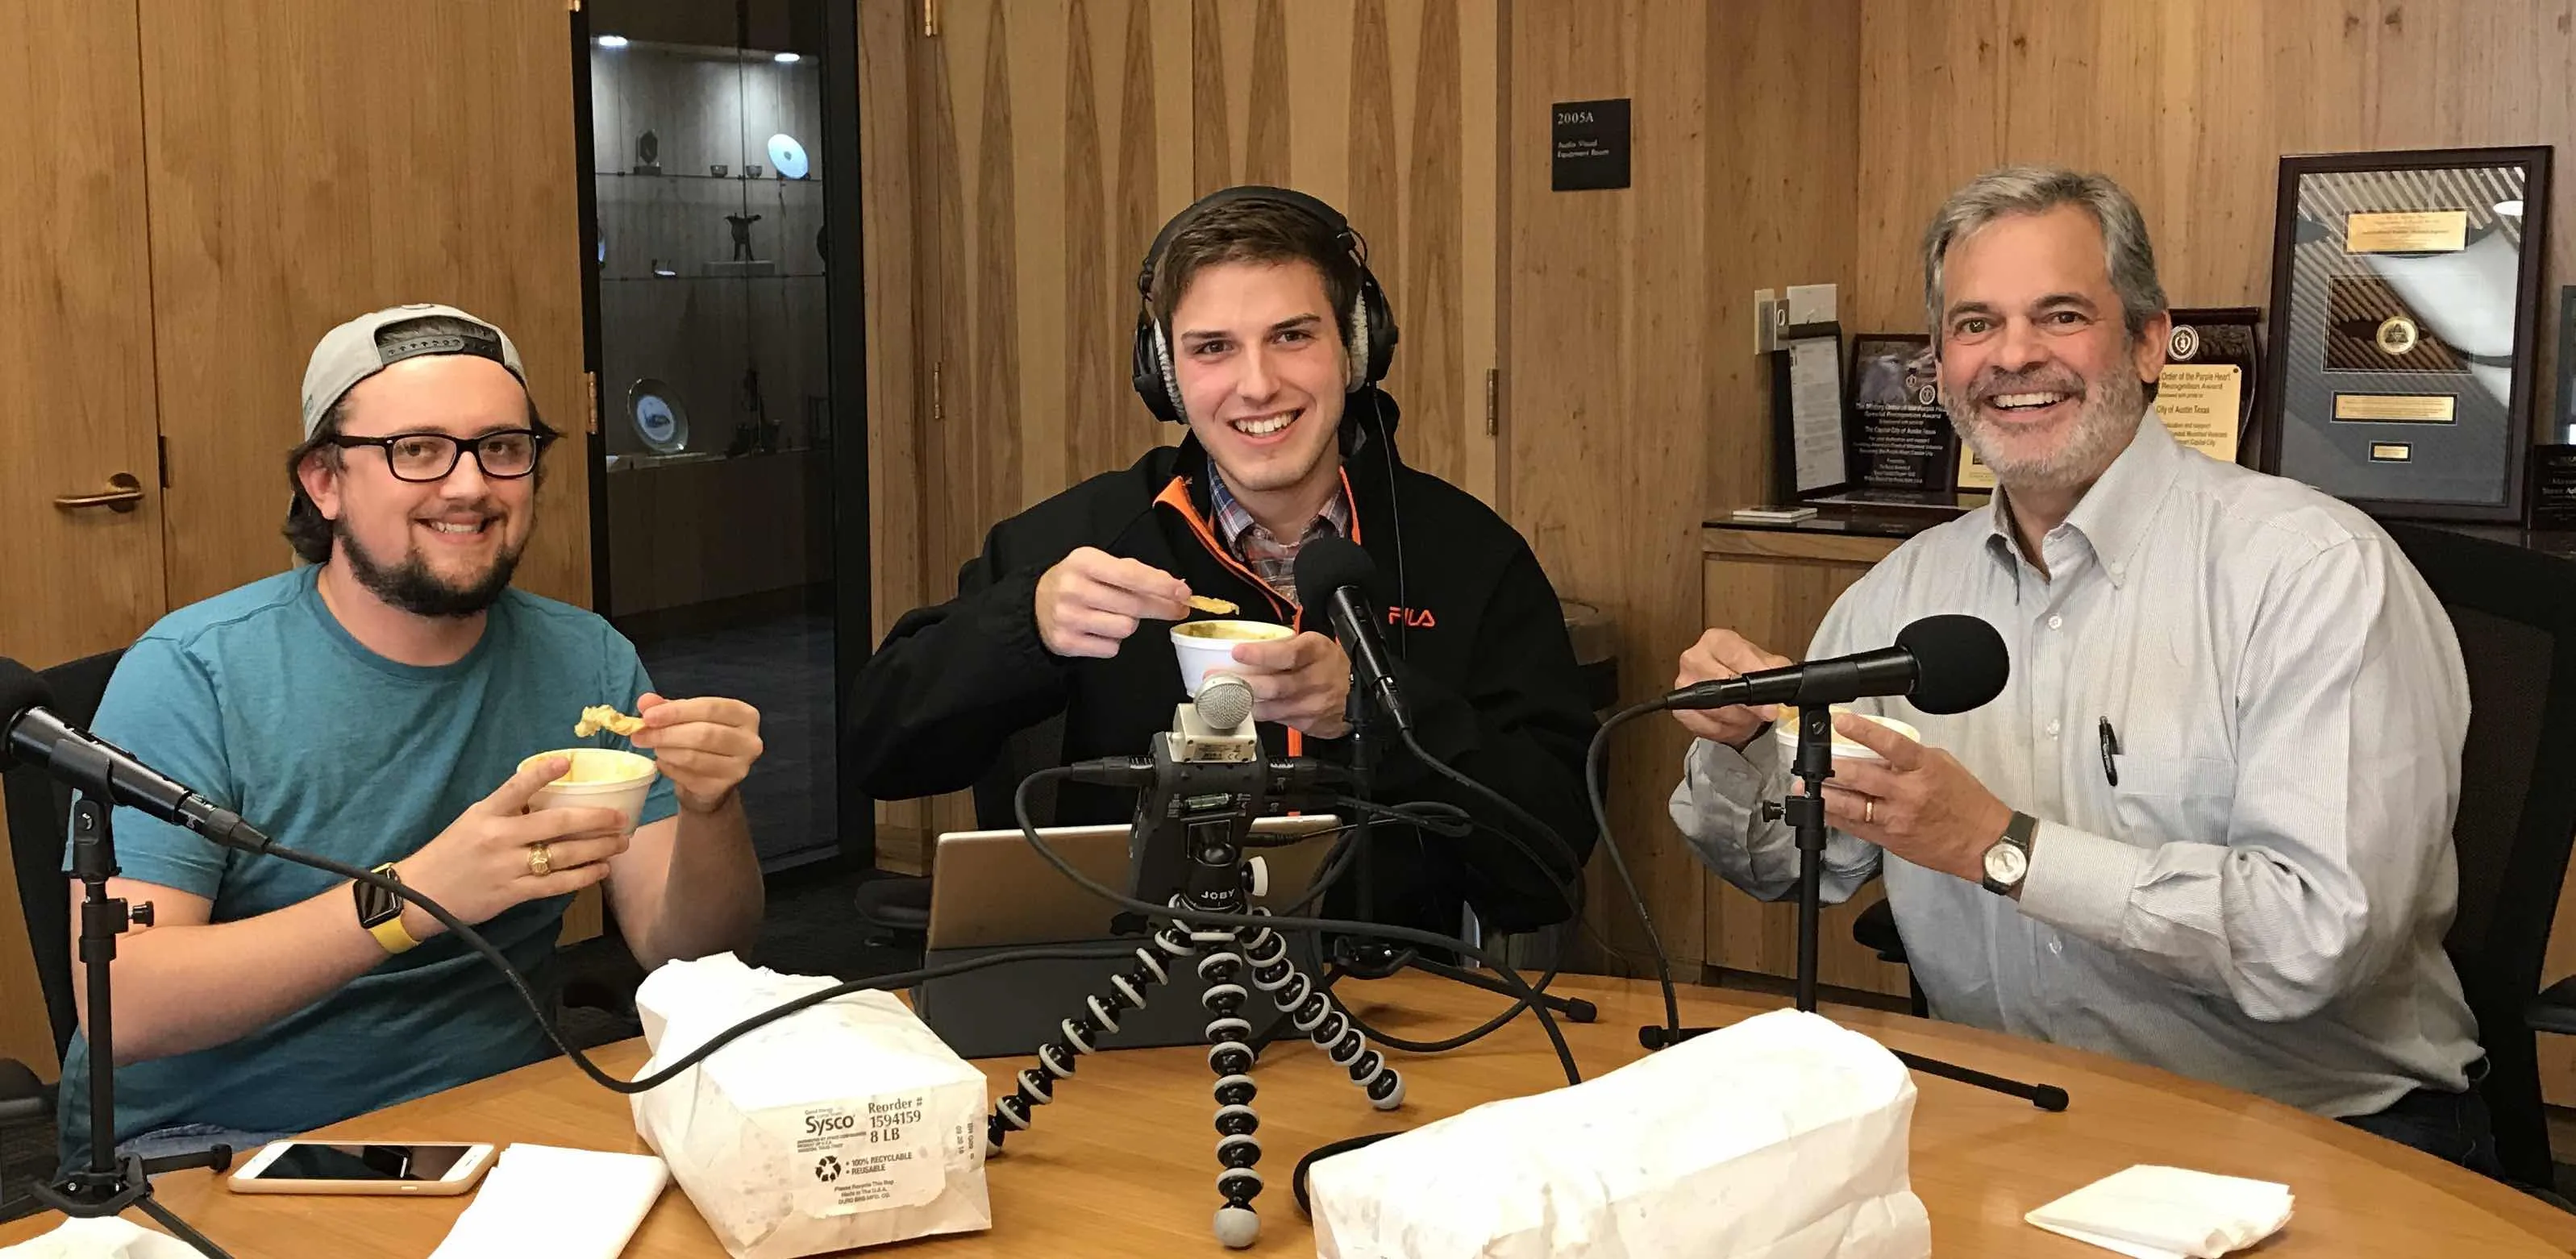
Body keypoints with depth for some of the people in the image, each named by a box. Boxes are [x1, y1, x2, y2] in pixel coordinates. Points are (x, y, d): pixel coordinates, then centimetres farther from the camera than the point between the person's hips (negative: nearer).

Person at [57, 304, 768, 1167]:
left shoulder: (587, 663, 4)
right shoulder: (192, 674, -9)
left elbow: (684, 953, 2)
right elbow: (118, 1006, -19)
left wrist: (708, 810, -20)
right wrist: (413, 896, -31)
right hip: (207, 1140, -4)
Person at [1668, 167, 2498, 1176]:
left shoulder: (2318, 570, -14)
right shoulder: (1909, 587, 6)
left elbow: (2324, 933, -23)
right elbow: (1786, 866, 12)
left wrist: (2002, 845, -24)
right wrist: (1736, 745, -9)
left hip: (2328, 1127, -3)